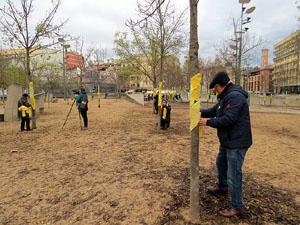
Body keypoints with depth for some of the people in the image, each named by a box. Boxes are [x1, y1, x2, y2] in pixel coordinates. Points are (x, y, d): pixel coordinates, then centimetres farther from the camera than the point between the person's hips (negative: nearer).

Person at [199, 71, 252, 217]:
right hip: (227, 141, 11)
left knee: (233, 174, -2)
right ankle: (222, 186, 52)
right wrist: (200, 112, -3)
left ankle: (237, 206, 15)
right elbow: (213, 111, 13)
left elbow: (228, 119, -29)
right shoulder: (225, 97, 12)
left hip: (237, 143, -11)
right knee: (221, 163, 28)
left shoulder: (235, 96, -22)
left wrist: (208, 122, -19)